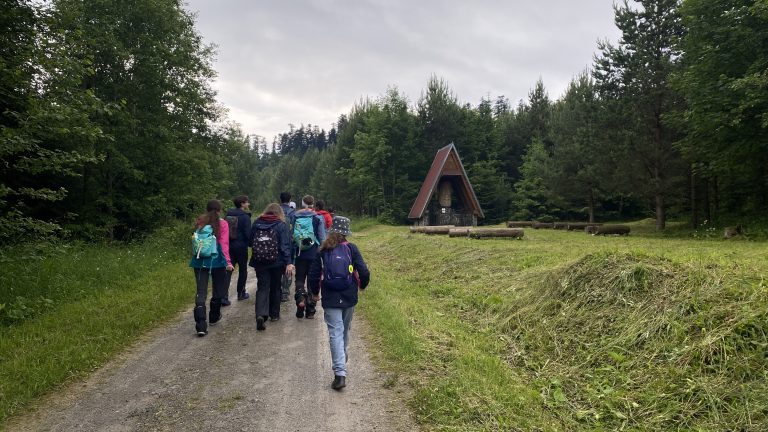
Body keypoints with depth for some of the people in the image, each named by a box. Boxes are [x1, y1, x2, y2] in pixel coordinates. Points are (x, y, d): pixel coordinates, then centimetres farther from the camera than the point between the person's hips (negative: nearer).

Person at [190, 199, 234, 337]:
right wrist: (228, 261, -15)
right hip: (217, 261, -2)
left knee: (201, 292, 0)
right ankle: (214, 318, 32)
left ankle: (201, 325, -12)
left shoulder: (200, 222, 5)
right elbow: (224, 244, -13)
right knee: (218, 290, 18)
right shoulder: (222, 224, -5)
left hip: (200, 261, 2)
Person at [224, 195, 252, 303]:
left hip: (229, 246, 5)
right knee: (243, 270, 12)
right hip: (241, 247, -5)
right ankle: (241, 293, 23)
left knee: (228, 270, 3)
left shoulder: (228, 215, 6)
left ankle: (224, 296, -5)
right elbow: (248, 234, -16)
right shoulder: (245, 217, -14)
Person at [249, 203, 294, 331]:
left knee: (262, 288, 1)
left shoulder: (257, 223, 2)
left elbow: (250, 241, 10)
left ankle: (261, 314, -18)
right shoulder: (281, 225, -7)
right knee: (275, 287, 15)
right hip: (277, 262, -1)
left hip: (259, 262, 1)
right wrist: (288, 262, -14)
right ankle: (274, 314, 25)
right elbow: (285, 245, -13)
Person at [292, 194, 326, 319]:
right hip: (313, 254, -1)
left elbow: (290, 236, 2)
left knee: (299, 279, 14)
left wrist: (291, 256, 9)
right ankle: (310, 310, 11)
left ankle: (300, 295, -17)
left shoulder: (295, 217, 1)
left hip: (299, 254, 1)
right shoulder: (318, 218, -5)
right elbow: (322, 238, -5)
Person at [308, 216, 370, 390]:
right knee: (345, 329, 23)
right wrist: (362, 285, 13)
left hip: (330, 300, -1)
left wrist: (315, 293, 19)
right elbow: (364, 272, -8)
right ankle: (343, 355, 46)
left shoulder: (323, 251, -1)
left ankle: (340, 373, -12)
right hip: (349, 298, 1)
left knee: (335, 333, -3)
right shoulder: (351, 249, -3)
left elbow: (314, 275, 2)